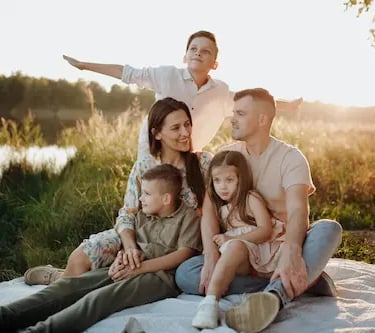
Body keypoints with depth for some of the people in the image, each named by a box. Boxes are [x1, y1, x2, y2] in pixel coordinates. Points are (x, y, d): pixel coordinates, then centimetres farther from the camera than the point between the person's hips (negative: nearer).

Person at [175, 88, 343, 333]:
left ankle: (272, 297, -53)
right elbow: (209, 209, -10)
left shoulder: (290, 157, -7)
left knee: (329, 228, -31)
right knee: (185, 274, -24)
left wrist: (291, 252, -46)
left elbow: (297, 208, -25)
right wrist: (212, 257, -29)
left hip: (284, 249, -2)